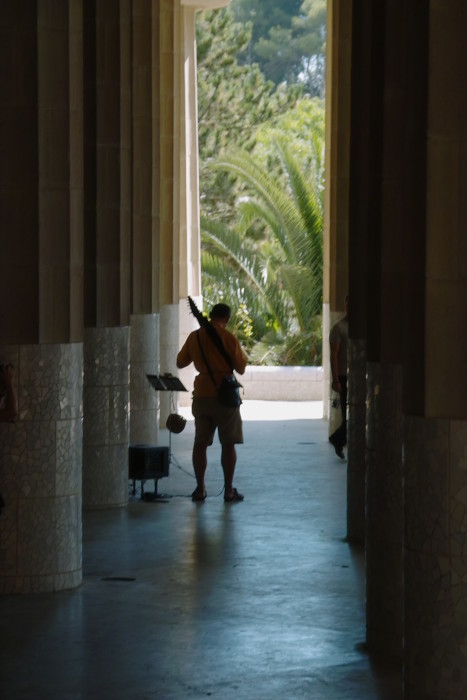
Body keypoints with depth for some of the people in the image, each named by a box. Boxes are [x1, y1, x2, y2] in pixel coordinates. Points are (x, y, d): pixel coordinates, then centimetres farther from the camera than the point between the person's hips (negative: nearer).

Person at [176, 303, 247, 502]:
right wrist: (240, 353, 12)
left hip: (201, 396, 3)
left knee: (200, 443, 10)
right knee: (228, 445, 4)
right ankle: (229, 490, 5)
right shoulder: (229, 338, -9)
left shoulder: (195, 337, 2)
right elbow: (241, 368, -5)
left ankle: (200, 489, 9)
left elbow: (180, 363, 12)